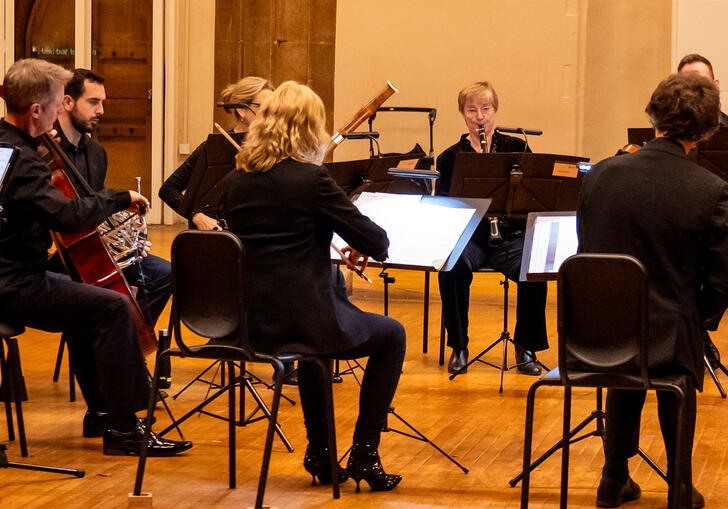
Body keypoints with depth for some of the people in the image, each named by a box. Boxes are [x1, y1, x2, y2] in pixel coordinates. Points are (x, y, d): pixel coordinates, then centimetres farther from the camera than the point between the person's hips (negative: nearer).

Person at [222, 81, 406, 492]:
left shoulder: (239, 180, 5)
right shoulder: (311, 179, -15)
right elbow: (377, 243, -10)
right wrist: (365, 245, 13)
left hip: (250, 322, 7)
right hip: (300, 321, -7)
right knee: (392, 336, 20)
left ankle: (319, 453, 37)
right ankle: (365, 454, 17)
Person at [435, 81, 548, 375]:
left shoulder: (517, 149, 8)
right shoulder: (450, 158, 8)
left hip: (509, 234, 0)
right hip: (467, 236, 0)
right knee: (452, 269, -32)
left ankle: (526, 348, -9)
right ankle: (458, 347, -14)